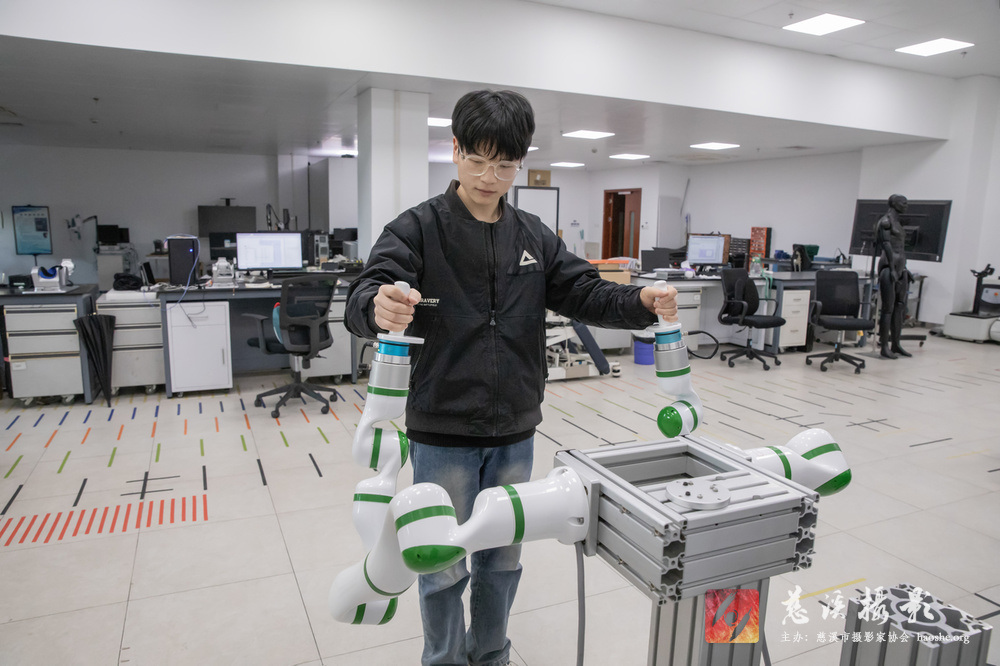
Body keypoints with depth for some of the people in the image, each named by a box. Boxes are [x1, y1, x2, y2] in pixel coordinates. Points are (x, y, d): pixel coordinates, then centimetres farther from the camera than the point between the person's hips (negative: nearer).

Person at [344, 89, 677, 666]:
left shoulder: (534, 237, 6)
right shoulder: (418, 229, -9)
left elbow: (585, 292, 0)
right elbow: (368, 294, -22)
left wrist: (642, 302, -20)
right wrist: (380, 307, -46)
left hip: (514, 434, 4)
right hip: (442, 434, -4)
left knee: (503, 560, 20)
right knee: (444, 567, 11)